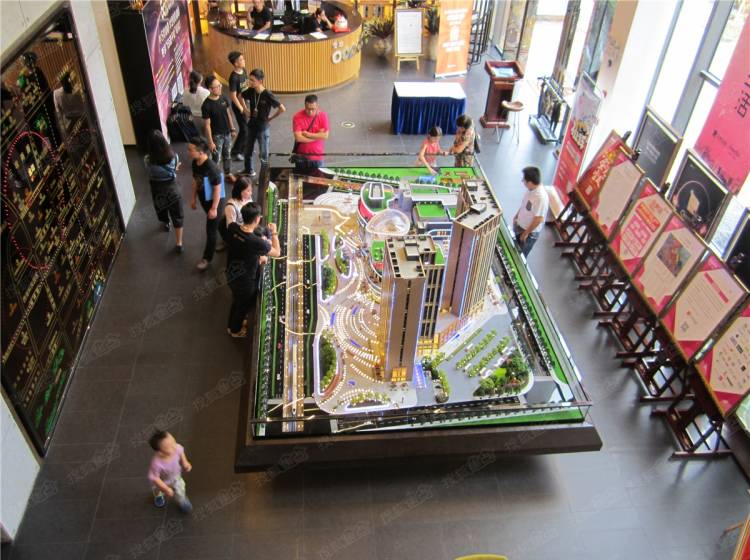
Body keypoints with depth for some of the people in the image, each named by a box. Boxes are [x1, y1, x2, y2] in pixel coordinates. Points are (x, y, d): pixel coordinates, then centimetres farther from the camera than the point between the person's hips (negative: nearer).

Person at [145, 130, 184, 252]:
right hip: (172, 188, -1)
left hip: (157, 190, 1)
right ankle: (178, 244, 14)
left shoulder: (148, 160, -22)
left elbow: (151, 174, -2)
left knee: (162, 210, 31)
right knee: (177, 217, 11)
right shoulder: (174, 157, -21)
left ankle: (165, 224, 61)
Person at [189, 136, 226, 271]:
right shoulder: (195, 163, -8)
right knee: (218, 224, 26)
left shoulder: (211, 167, -32)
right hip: (203, 199, 7)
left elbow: (217, 189, -25)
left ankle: (207, 258, 20)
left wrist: (214, 208, -20)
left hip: (214, 201, -7)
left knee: (211, 230, 6)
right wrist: (194, 198, 14)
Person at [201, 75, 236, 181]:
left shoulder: (223, 98, -5)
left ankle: (228, 174, 41)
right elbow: (207, 125, -19)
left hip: (227, 133, 6)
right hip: (217, 135, -6)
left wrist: (232, 129, 12)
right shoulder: (206, 105, -23)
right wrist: (210, 142, -17)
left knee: (227, 155, 21)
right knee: (217, 158, 8)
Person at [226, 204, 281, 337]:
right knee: (243, 306, 25)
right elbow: (277, 253, -18)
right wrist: (274, 233, -7)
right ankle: (235, 330, 51)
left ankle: (231, 325, 59)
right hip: (246, 282, -6)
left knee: (236, 301, 34)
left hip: (231, 275, 6)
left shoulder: (232, 228, -20)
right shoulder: (257, 242, -38)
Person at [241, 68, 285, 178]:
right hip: (251, 125, 6)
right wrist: (246, 110, 8)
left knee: (263, 154, 5)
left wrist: (271, 118, -11)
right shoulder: (250, 91, -6)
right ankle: (248, 170, 40)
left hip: (263, 128, -6)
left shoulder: (267, 95, -22)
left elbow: (282, 108, -20)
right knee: (248, 150, 19)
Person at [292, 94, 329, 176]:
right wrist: (317, 136, -13)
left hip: (317, 157, 0)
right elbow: (298, 138, -19)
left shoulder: (323, 115, -7)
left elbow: (325, 136, -13)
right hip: (301, 157, 0)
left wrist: (308, 134, -16)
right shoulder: (297, 117, -11)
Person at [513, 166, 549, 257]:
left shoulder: (541, 197, -35)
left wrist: (526, 233, -21)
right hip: (520, 226, 8)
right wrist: (516, 216, 19)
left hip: (530, 233, -8)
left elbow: (538, 219, -30)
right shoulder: (531, 190, -8)